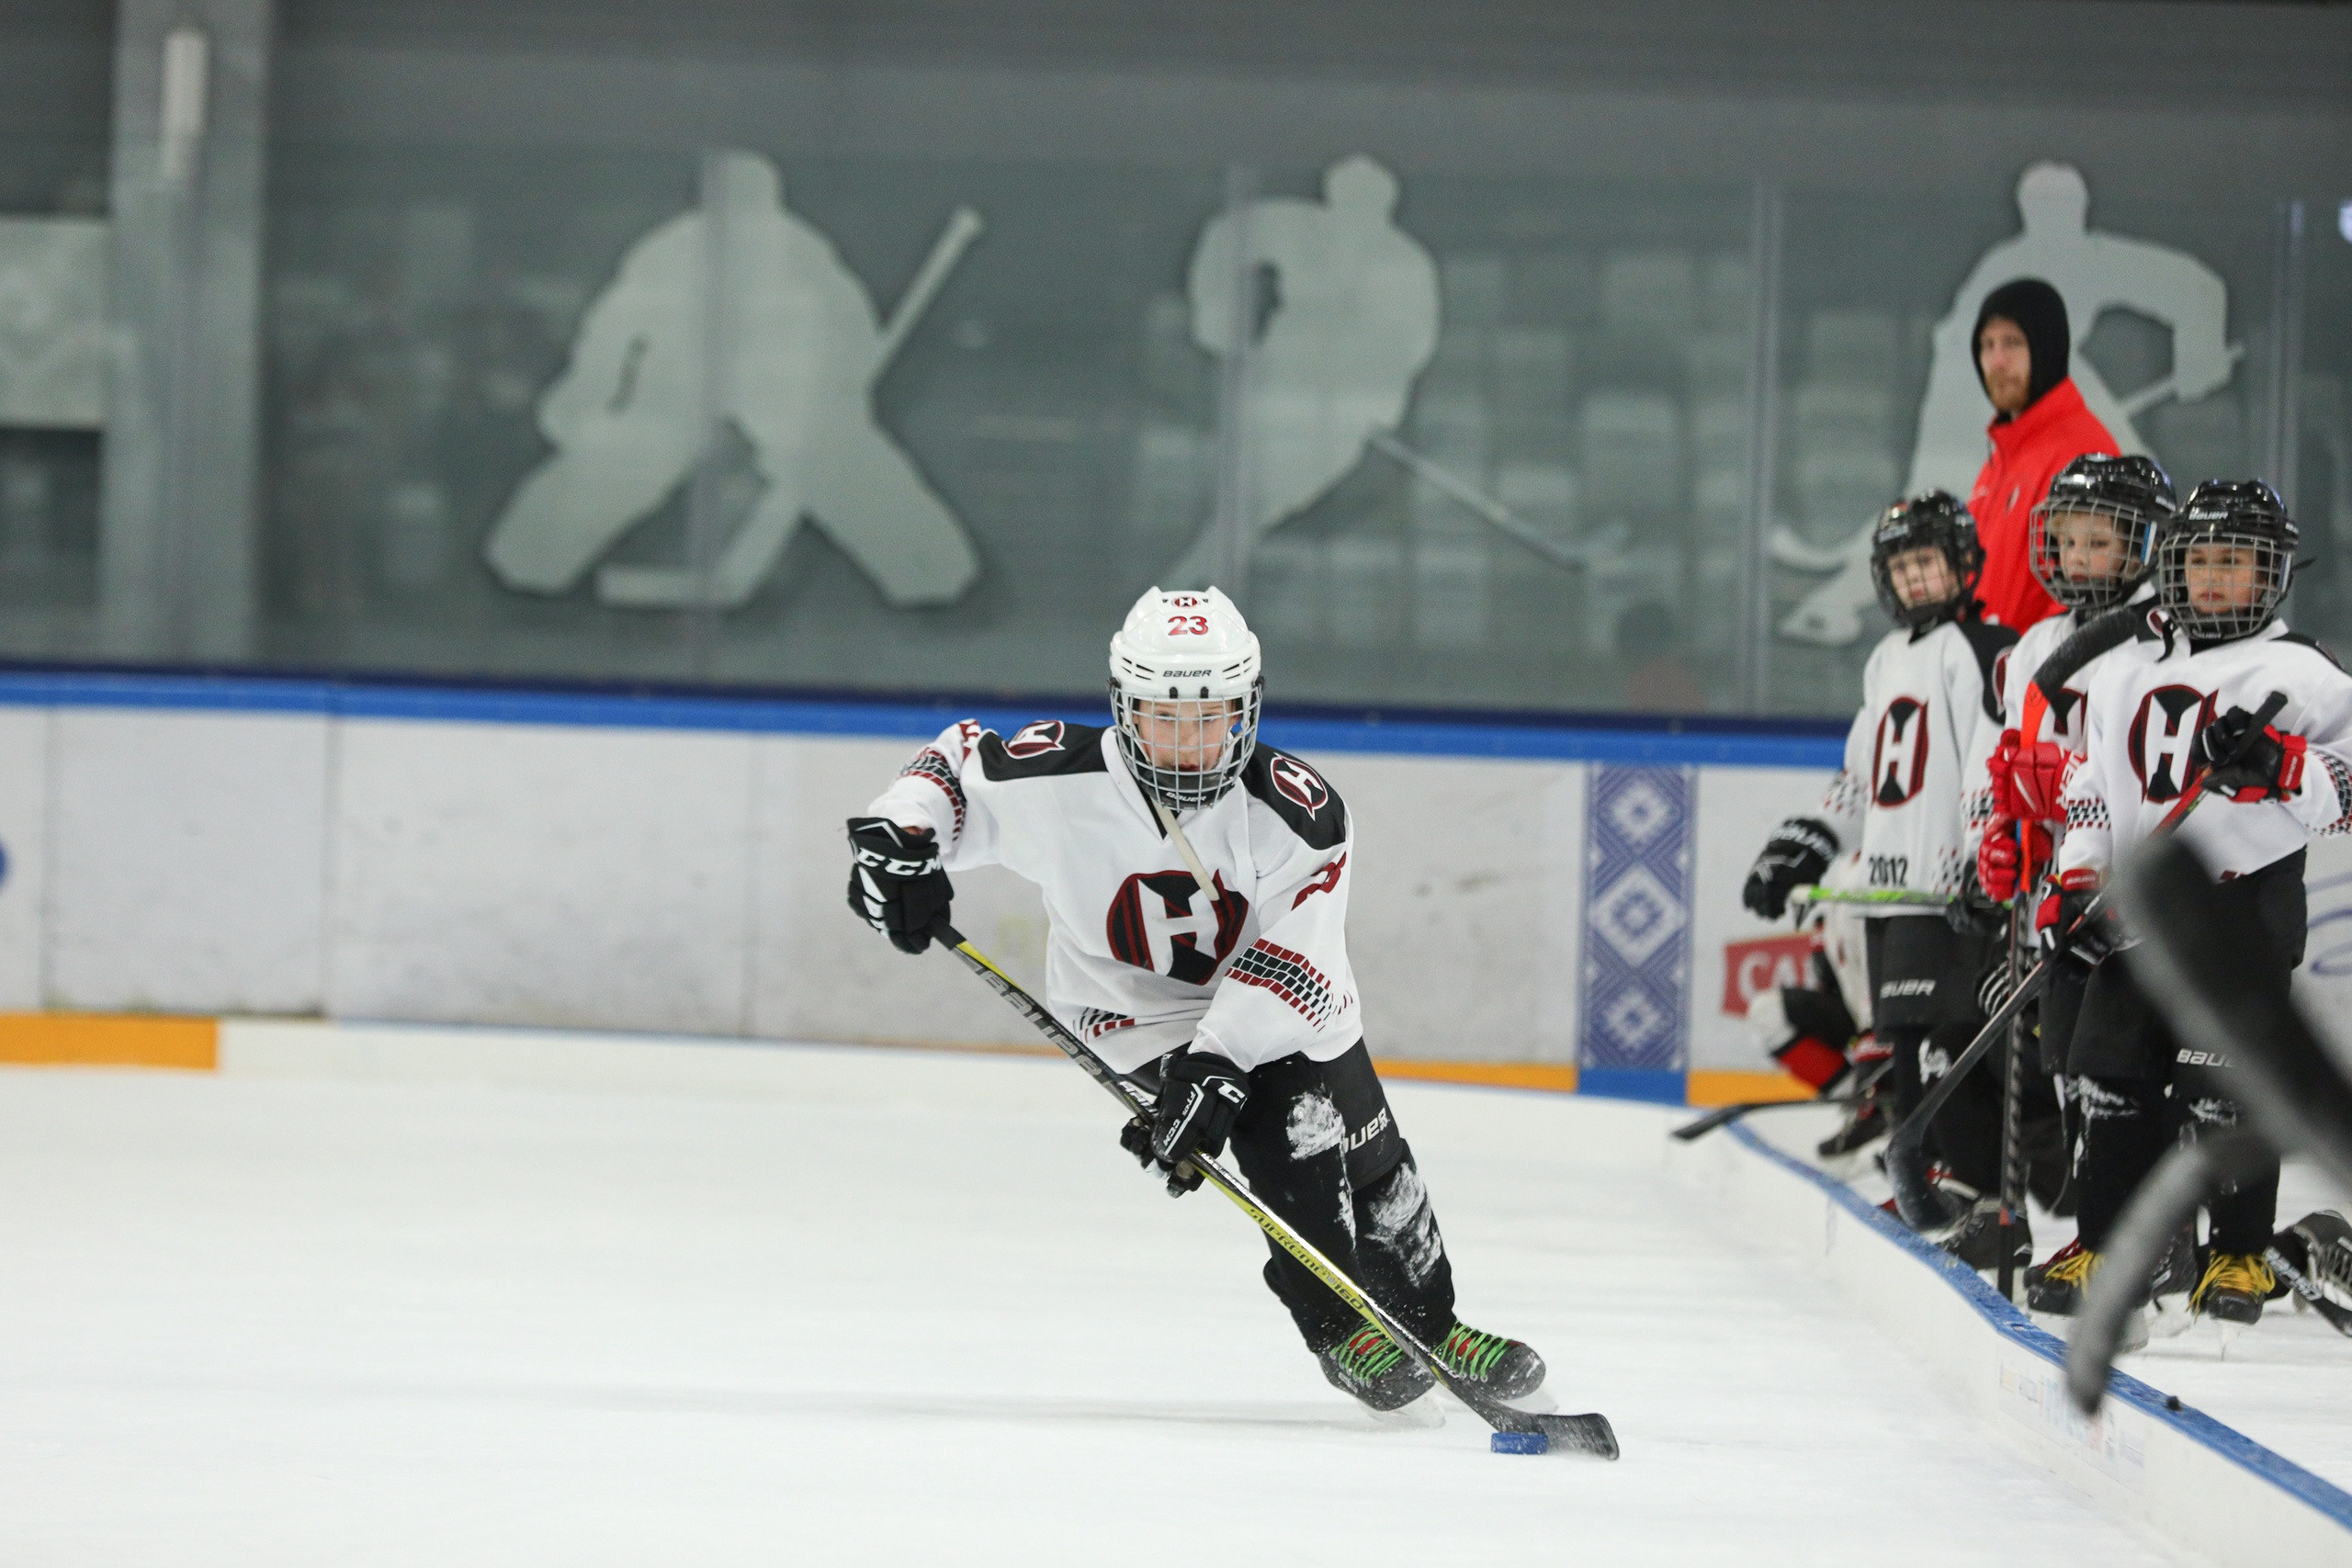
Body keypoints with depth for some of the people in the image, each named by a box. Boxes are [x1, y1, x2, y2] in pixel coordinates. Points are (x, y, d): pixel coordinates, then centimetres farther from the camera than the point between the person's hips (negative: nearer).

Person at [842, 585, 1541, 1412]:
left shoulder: (1299, 811, -25)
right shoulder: (1062, 779, -24)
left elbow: (1292, 963, -28)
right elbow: (960, 762, -4)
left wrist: (1219, 1063, -38)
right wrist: (896, 835, -22)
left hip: (1282, 1006, 2)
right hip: (1136, 1006, -2)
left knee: (1373, 1170, 5)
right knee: (1285, 1137, -23)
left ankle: (1433, 1330, 30)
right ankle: (1340, 1330, -3)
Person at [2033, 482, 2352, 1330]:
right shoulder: (2126, 671, 16)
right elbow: (2091, 784, 19)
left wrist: (2277, 764, -25)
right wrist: (2076, 884, 8)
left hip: (2245, 900, -5)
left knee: (2225, 1085, -8)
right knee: (2115, 1078, 5)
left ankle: (2240, 1259, 2)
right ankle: (2102, 1249, 15)